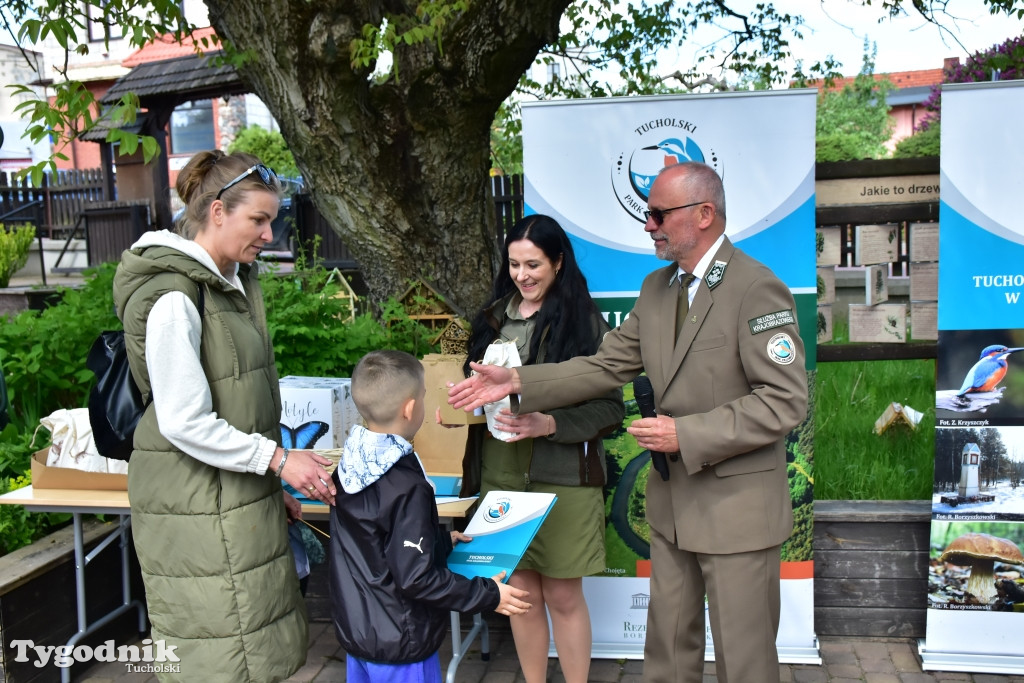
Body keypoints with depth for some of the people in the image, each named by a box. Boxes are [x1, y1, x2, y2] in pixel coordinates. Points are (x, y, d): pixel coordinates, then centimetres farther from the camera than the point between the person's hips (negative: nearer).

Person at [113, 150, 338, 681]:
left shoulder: (235, 282, 10)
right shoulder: (175, 297, -19)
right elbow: (184, 423, -23)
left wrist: (272, 483, 16)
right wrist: (277, 459, -17)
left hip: (240, 493, 9)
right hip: (197, 503, -9)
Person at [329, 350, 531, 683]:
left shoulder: (350, 466, -1)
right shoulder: (406, 489, -26)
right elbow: (416, 578, -24)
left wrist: (443, 541, 21)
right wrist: (488, 595, -15)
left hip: (354, 630, 8)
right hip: (398, 647, -8)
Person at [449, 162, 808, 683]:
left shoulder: (758, 290, -17)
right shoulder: (656, 287, 8)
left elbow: (785, 401, -20)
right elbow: (609, 365, 9)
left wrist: (686, 434, -22)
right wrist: (516, 382, 0)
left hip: (737, 507, -7)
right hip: (672, 502, 7)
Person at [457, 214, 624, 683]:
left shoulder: (583, 321, -5)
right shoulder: (495, 318, 10)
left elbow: (610, 406, -9)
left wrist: (547, 424, -21)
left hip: (561, 479, -4)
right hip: (501, 475, 4)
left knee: (563, 595, 6)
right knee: (520, 594, 11)